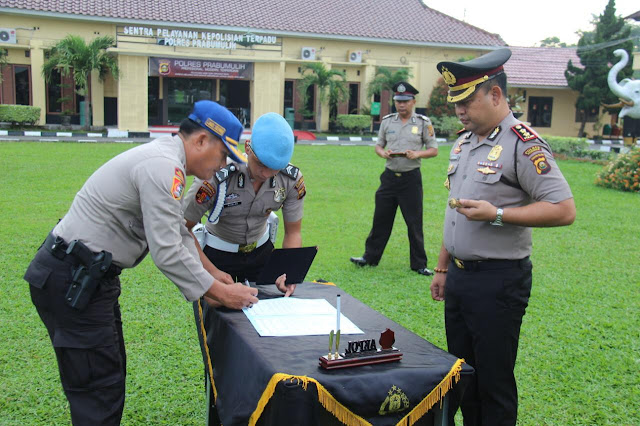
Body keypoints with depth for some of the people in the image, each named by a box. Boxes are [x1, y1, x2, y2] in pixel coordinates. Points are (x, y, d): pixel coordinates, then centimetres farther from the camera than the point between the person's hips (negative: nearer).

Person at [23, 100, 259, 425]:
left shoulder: (164, 158, 12)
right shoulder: (163, 166, -21)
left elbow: (179, 236, 16)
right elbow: (167, 252, -24)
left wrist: (213, 281, 10)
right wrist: (220, 292, -14)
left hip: (85, 277, 11)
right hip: (70, 282, -11)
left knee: (111, 372, 19)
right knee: (99, 387, -3)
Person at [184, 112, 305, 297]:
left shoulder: (292, 180, -20)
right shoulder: (216, 177, -32)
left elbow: (293, 233, -8)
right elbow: (183, 229, -23)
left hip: (261, 249, 3)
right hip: (217, 252, -3)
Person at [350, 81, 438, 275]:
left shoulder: (423, 123, 0)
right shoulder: (387, 121, 8)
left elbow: (433, 150, 2)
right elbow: (378, 145, 16)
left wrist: (417, 154, -17)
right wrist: (382, 152, -7)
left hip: (411, 178, -3)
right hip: (389, 176, 3)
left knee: (414, 223, 1)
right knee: (381, 218, 8)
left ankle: (419, 264, 12)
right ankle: (370, 257, 19)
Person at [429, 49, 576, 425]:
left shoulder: (523, 144, -14)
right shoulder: (463, 143, 11)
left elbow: (564, 210, -19)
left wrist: (497, 214, -24)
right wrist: (442, 268, 19)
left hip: (498, 281, -8)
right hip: (459, 276, 8)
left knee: (494, 381, 5)